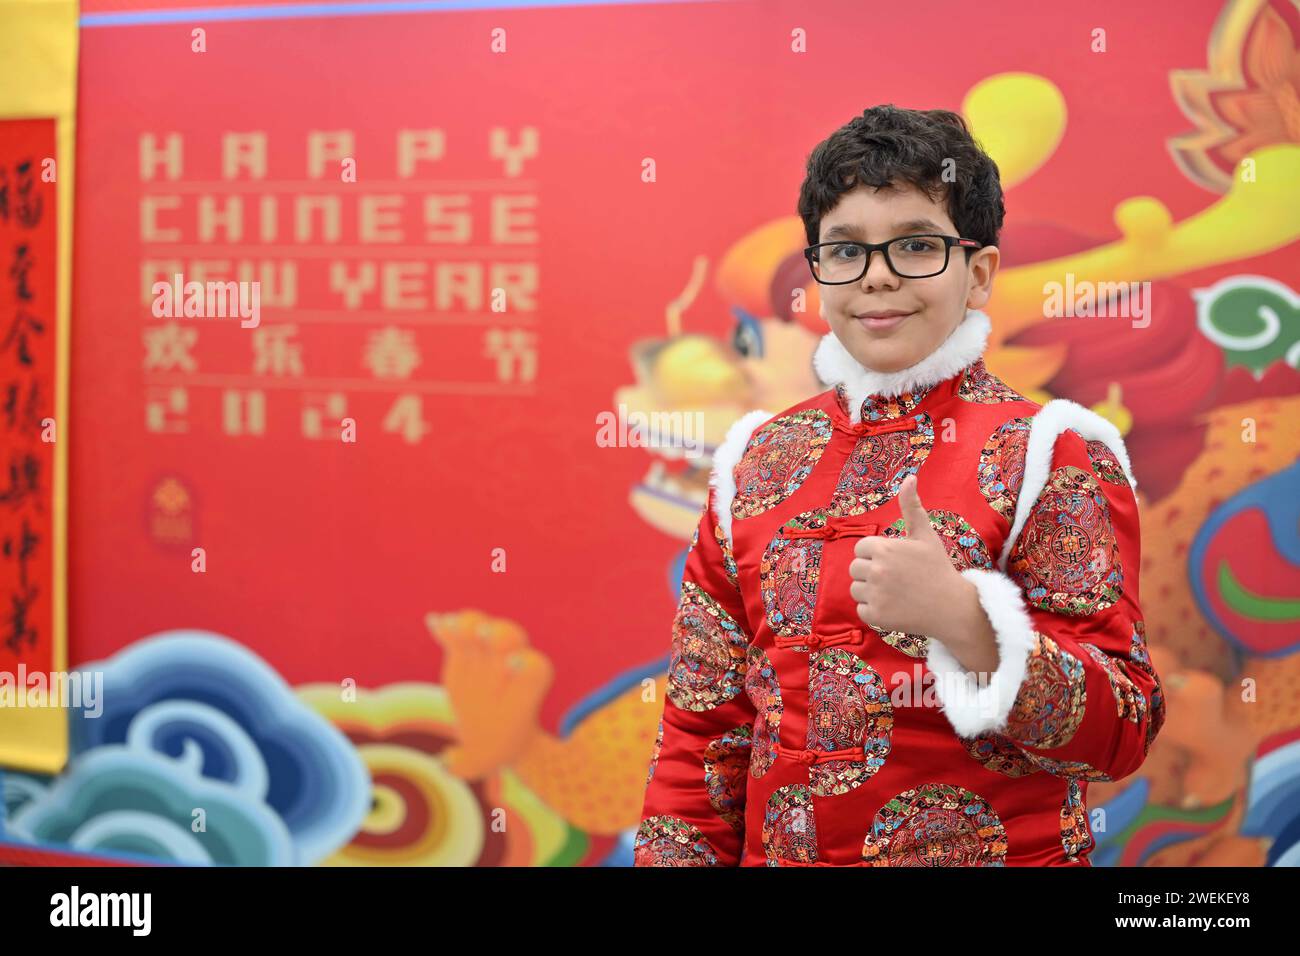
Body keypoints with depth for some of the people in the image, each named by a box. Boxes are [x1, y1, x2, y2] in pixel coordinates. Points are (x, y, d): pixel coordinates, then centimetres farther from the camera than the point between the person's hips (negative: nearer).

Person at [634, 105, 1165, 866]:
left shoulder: (1053, 454, -9)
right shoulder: (757, 461, 1)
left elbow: (1122, 732, -16)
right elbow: (703, 731, 5)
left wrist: (964, 617, -29)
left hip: (992, 850, -3)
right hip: (778, 849, 4)